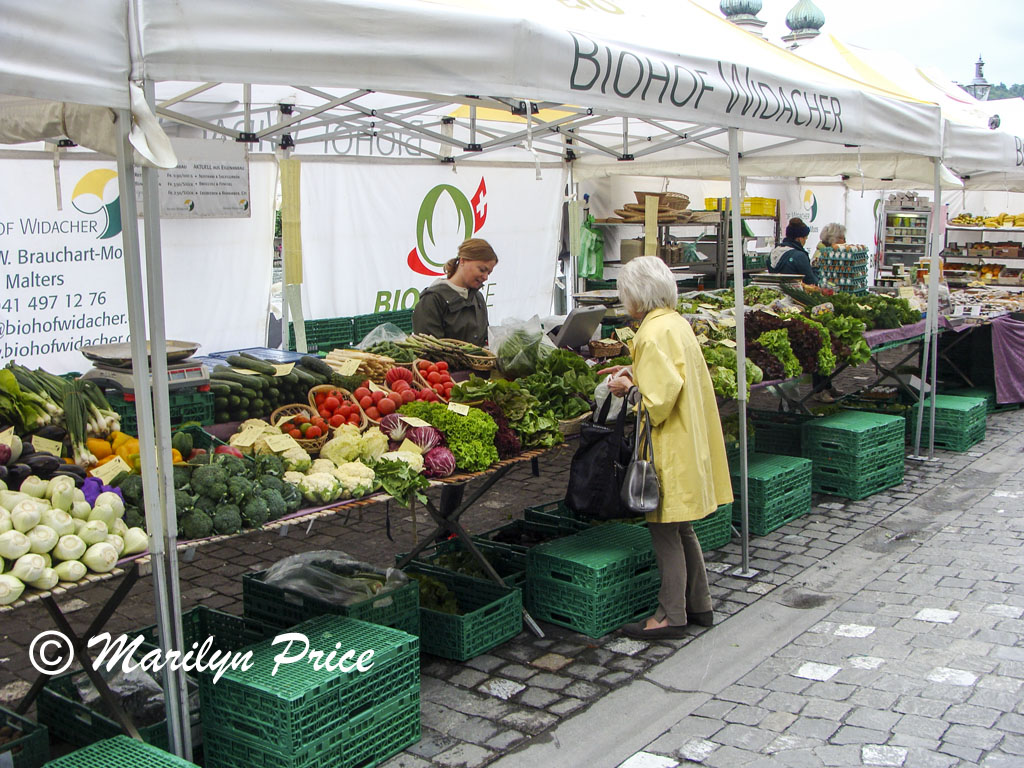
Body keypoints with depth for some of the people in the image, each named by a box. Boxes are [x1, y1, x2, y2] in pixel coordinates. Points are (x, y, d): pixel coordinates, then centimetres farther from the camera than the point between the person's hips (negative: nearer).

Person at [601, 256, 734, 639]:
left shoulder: (654, 333, -19)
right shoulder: (677, 322, 9)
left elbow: (660, 396, -24)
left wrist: (629, 389, -9)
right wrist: (636, 375, 15)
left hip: (668, 446, -10)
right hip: (689, 439, 10)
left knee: (665, 530, 0)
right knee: (680, 528, 18)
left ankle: (671, 616, 8)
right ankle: (699, 605, 27)